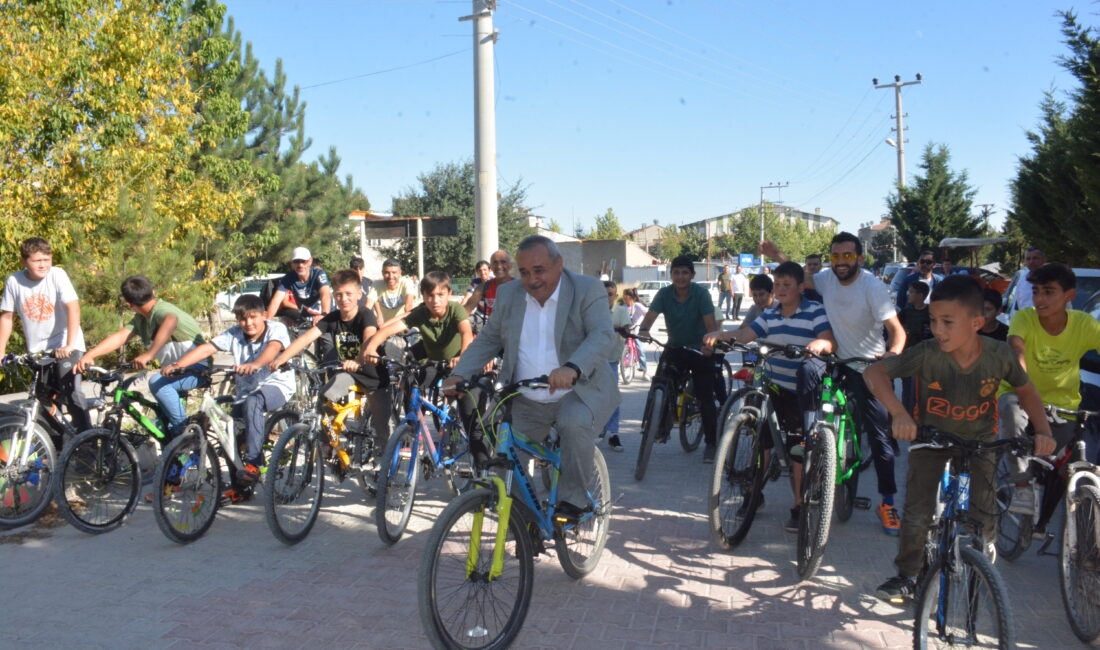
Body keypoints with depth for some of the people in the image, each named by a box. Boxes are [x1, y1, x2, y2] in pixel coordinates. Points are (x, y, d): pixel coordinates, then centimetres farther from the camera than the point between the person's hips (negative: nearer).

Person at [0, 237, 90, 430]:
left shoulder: (57, 274, -14)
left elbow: (73, 307, -22)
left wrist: (69, 344, -29)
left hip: (64, 345, -4)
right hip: (37, 349, 4)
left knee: (71, 393, -14)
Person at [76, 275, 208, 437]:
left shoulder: (162, 310, -22)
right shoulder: (141, 319, 5)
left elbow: (170, 322, -46)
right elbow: (119, 337, -5)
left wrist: (148, 354, -56)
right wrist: (88, 355, -19)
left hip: (197, 368, -10)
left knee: (157, 382, -31)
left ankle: (182, 428, -19)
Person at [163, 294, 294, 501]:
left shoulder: (276, 329, -12)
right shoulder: (235, 334, -1)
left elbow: (273, 348, -35)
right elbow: (207, 348, -12)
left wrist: (255, 364, -55)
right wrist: (177, 364, -25)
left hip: (276, 385, -5)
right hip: (246, 390, 6)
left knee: (252, 402, -35)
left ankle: (254, 463, -30)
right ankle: (240, 487, 11)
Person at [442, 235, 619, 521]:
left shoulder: (588, 290, -10)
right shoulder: (508, 294, 4)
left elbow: (604, 336, -24)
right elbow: (488, 339, 11)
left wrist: (572, 368, -43)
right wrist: (459, 374, -5)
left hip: (580, 392, -4)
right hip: (526, 402, 5)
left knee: (575, 425, -34)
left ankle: (573, 500, -13)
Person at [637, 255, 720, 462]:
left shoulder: (701, 294, -17)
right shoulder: (664, 293, -10)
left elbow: (710, 322, -27)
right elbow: (651, 315, -22)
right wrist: (643, 330, -45)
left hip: (699, 350, -2)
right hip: (675, 347, 3)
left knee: (705, 398, -5)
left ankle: (711, 443, 10)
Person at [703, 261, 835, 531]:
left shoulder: (816, 311, -8)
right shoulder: (770, 314, 9)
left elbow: (830, 341, -20)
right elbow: (745, 335, -1)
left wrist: (819, 344, -44)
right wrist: (721, 334, -20)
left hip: (802, 392, -5)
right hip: (773, 386, 5)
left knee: (798, 448, -1)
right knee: (761, 440, 3)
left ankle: (798, 507, 11)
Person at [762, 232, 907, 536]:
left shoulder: (873, 287, -21)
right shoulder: (827, 277, -6)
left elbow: (897, 330, -26)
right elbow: (803, 278, 18)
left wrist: (892, 354, -45)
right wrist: (778, 256, 9)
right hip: (836, 359, 5)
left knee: (879, 433, -3)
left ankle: (888, 502, 8)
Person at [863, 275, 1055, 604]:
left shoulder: (999, 355, -22)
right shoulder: (927, 354, -29)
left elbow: (1026, 390, -3)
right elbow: (874, 372, -33)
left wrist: (1043, 430, -16)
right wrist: (899, 413, -45)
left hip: (979, 441, 1)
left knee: (984, 519, -4)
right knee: (917, 514, -7)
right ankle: (906, 576, 15)